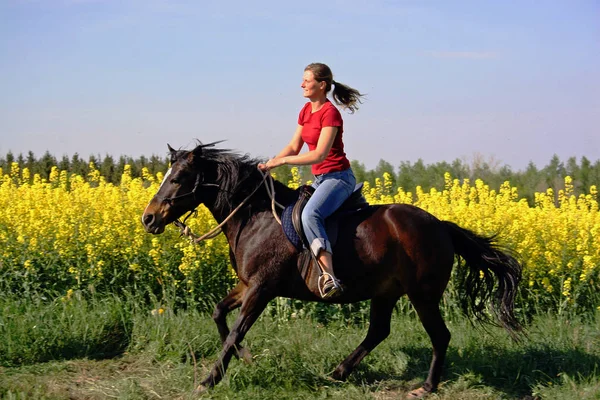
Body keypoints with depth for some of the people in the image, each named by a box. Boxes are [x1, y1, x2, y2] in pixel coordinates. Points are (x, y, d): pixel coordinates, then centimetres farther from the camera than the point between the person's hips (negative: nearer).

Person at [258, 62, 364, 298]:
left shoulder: (330, 113, -16)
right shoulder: (306, 111, 12)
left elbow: (319, 155, -22)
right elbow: (294, 146, 12)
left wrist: (282, 161, -21)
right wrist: (271, 163, -6)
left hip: (338, 177, -11)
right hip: (320, 179, 11)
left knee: (310, 214, -34)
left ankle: (329, 277, -43)